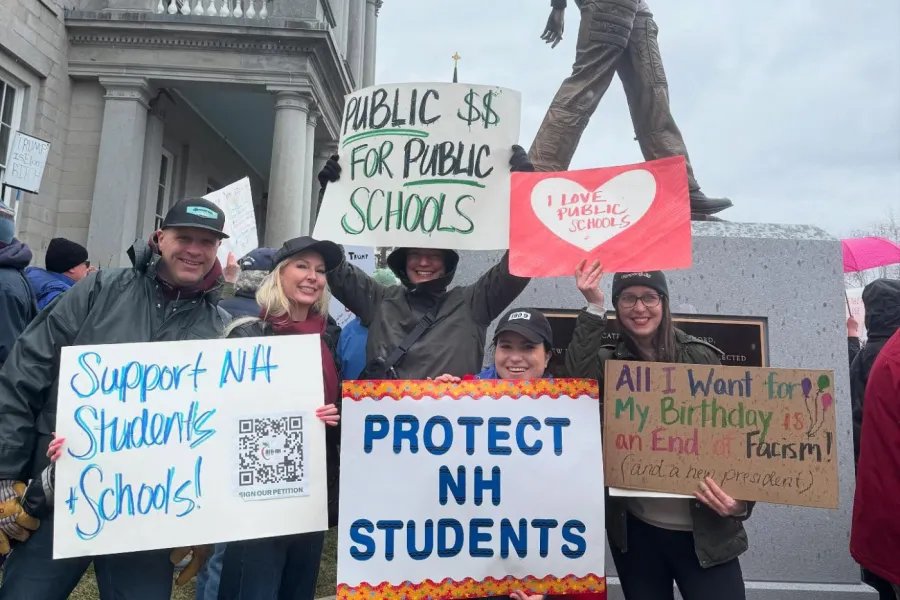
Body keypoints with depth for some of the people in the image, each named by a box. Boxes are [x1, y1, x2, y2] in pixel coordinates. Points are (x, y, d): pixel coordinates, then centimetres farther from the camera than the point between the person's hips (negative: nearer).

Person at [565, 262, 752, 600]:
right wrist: (593, 308, -20)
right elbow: (577, 381, -21)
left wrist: (742, 500, -15)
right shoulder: (607, 363, 1)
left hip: (706, 529, -1)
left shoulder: (702, 357, -1)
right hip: (636, 530, 1)